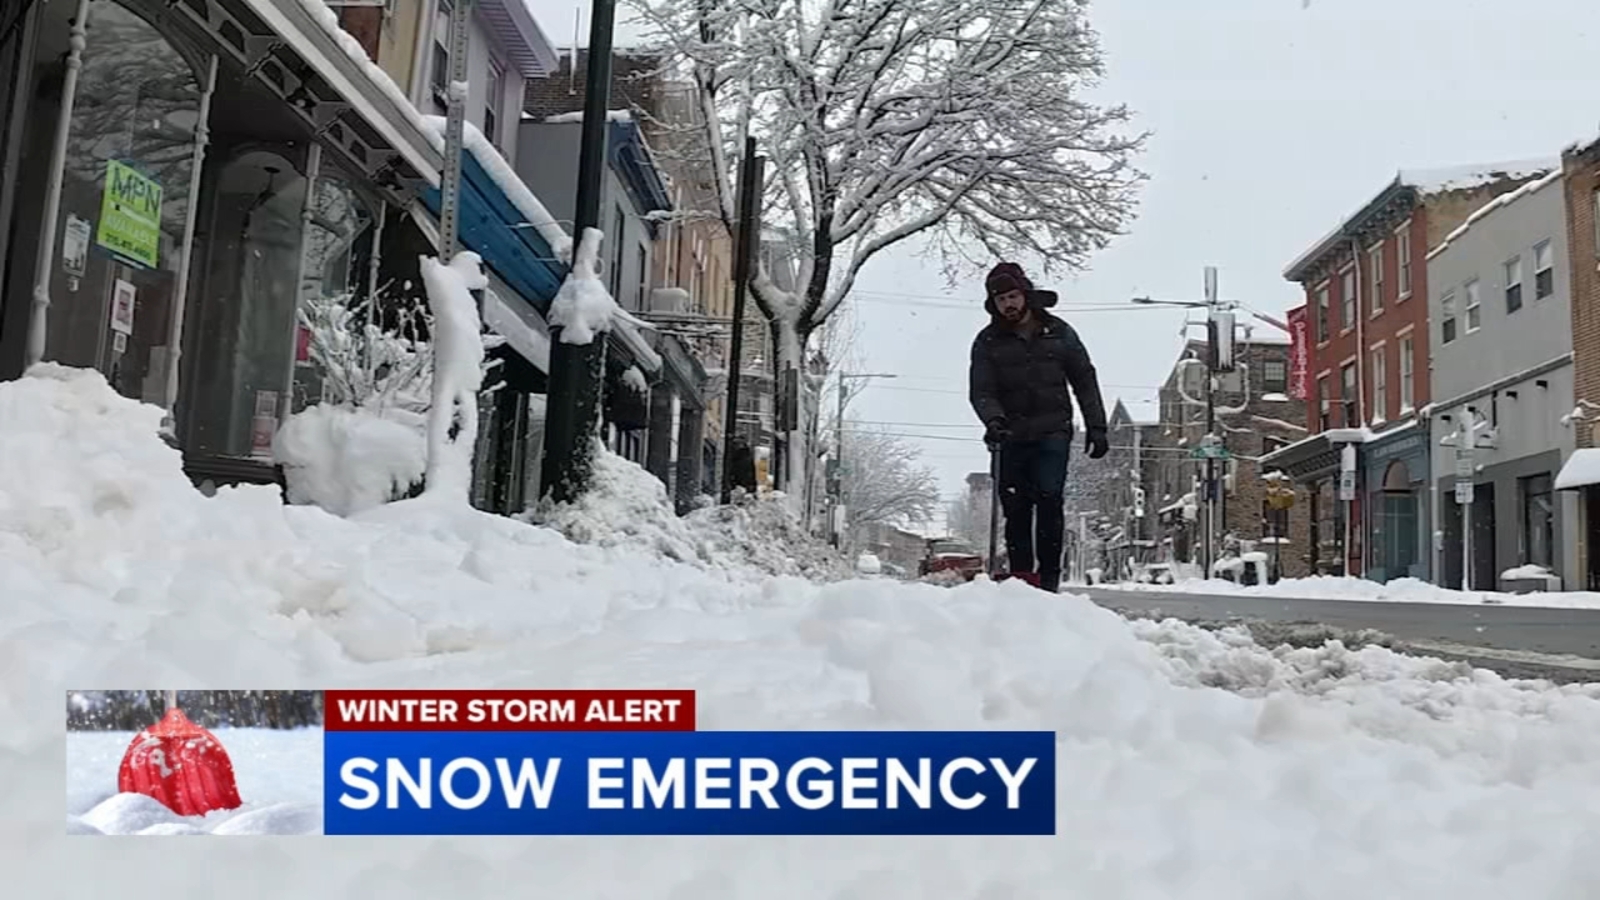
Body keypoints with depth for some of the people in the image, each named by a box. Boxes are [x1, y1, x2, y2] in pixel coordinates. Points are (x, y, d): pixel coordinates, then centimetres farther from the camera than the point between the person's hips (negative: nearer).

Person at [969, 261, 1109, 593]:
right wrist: (993, 420, -24)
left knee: (1049, 499, -14)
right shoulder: (988, 341, 5)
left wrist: (1096, 427, 5)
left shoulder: (1059, 332, 7)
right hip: (1012, 437, 1)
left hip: (1052, 432, -1)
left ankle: (1049, 575, -9)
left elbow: (1085, 381, 11)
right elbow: (981, 391, -4)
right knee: (1015, 509, 2)